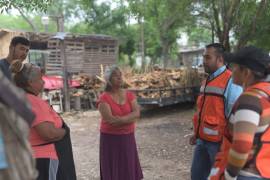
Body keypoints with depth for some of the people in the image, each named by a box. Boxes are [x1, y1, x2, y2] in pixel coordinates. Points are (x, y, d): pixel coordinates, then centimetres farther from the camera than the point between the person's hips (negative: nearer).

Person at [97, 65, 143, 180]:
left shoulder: (129, 95, 2)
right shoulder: (104, 98, -12)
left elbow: (136, 113, -10)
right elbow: (110, 119, -22)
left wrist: (119, 119, -22)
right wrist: (129, 118, -16)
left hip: (127, 137, 4)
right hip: (110, 138, -4)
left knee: (128, 170, 10)